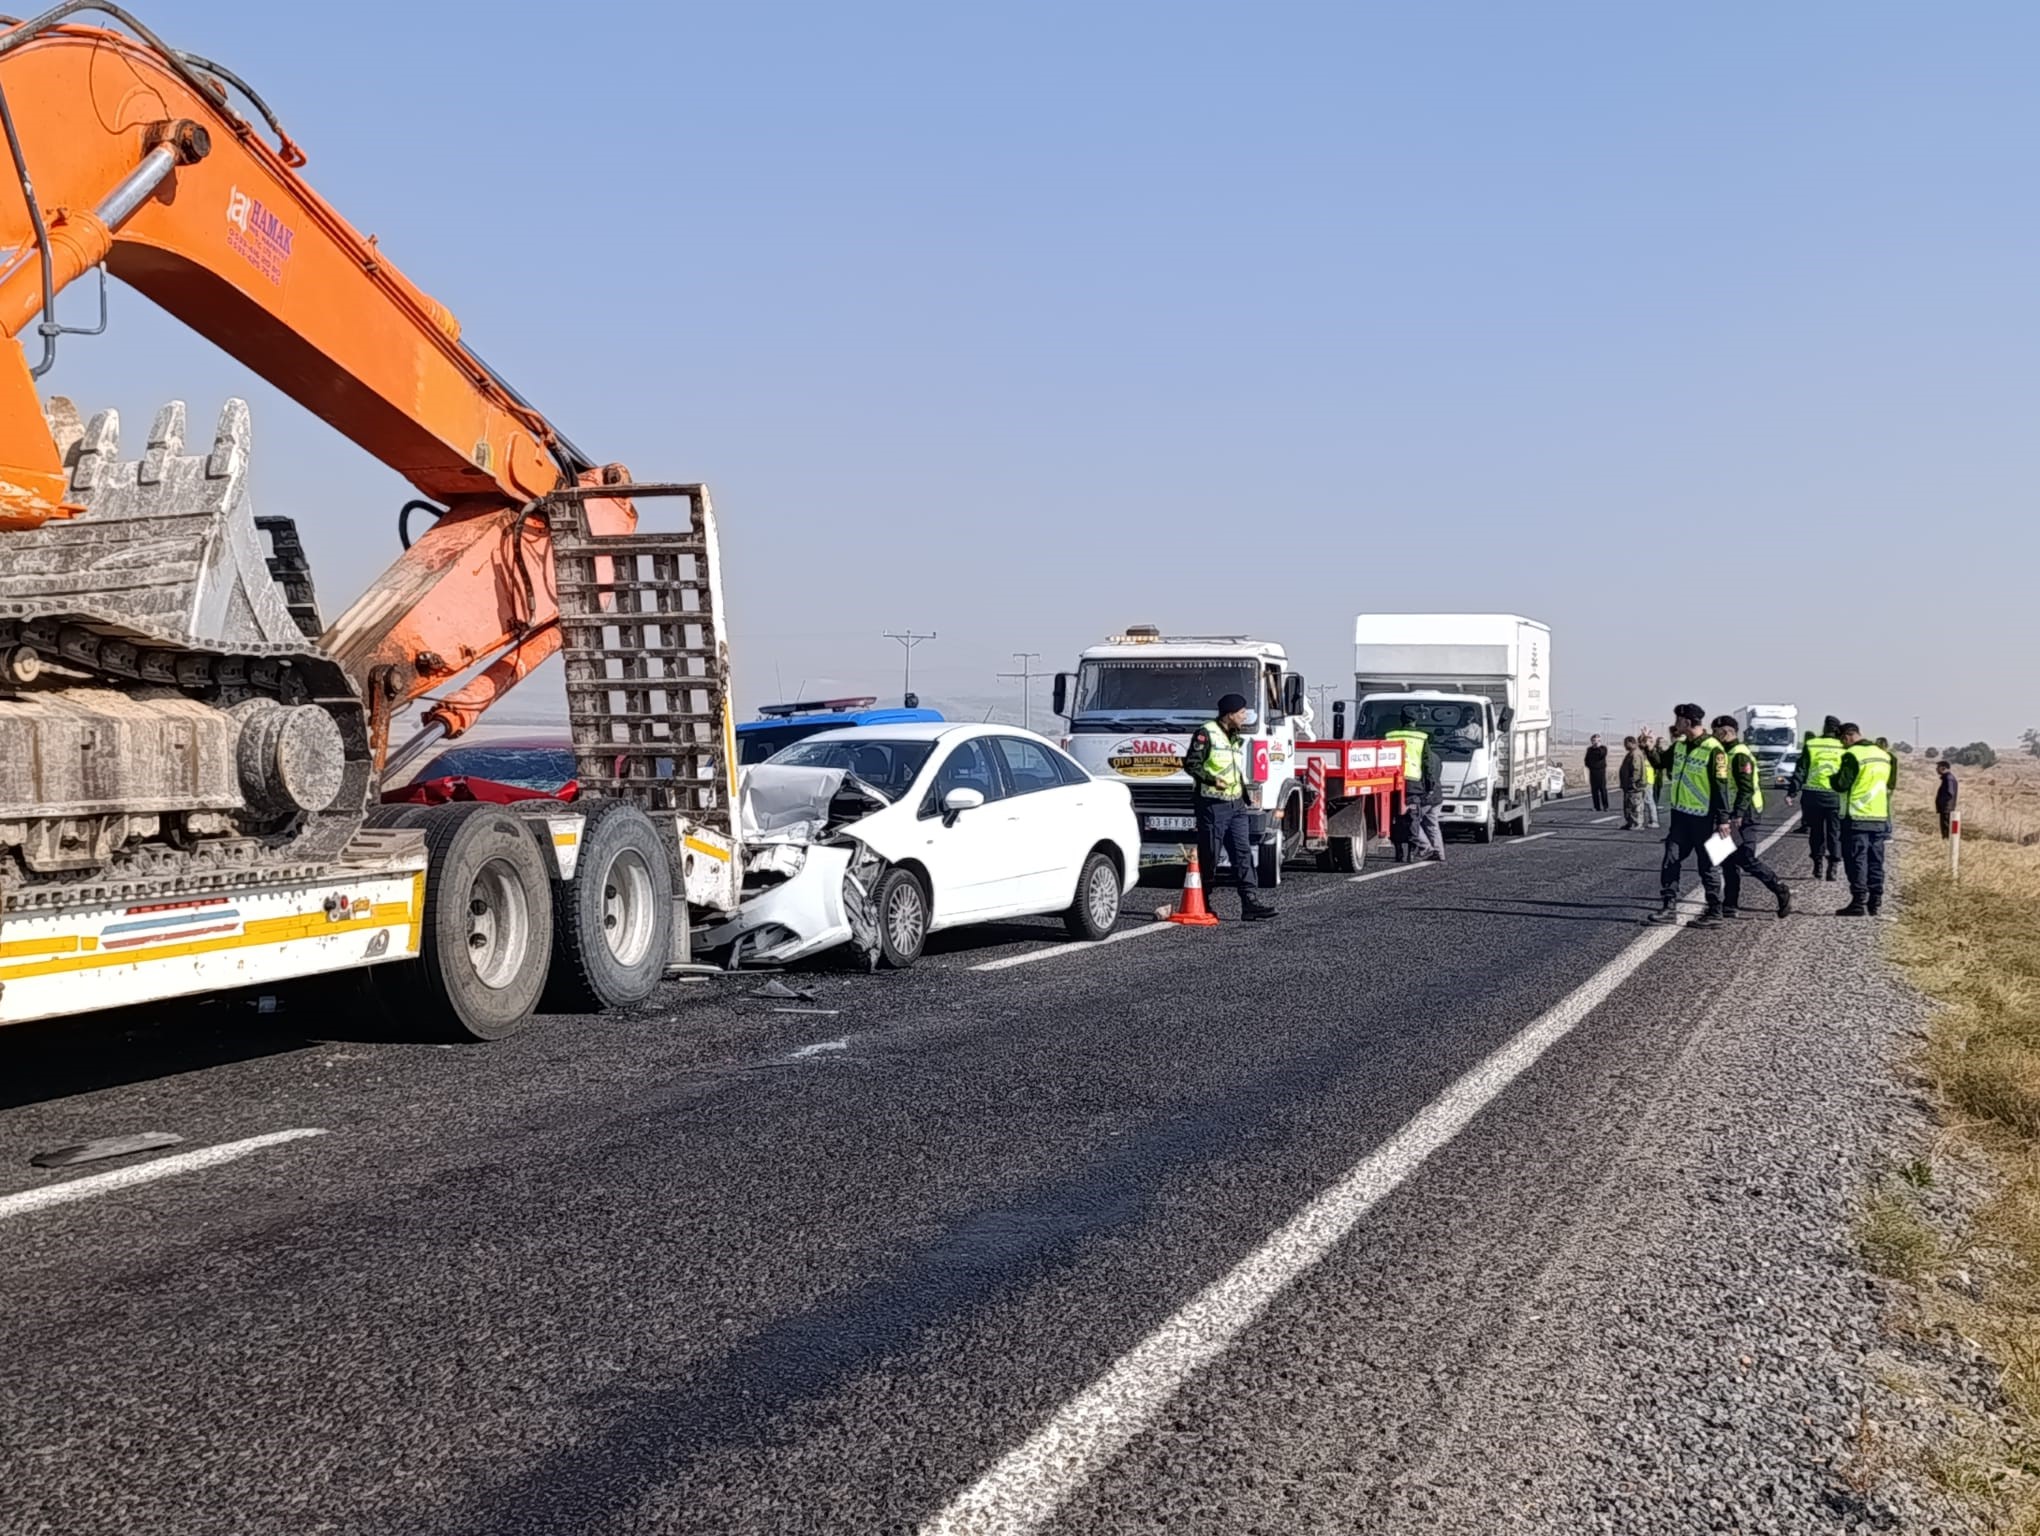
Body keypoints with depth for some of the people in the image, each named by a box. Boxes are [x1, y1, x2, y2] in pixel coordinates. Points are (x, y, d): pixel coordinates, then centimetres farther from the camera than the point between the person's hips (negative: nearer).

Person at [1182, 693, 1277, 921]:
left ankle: (1249, 902, -8)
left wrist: (1244, 791, 22)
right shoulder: (1206, 734, -6)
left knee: (1243, 853, -3)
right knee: (1209, 856, -2)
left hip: (1236, 805, 8)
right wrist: (1211, 779, -24)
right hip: (1213, 805, -8)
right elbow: (1190, 764, -12)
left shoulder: (1236, 738, 21)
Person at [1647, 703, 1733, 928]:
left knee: (1707, 866, 2)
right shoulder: (1679, 746, 7)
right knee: (1670, 860, 4)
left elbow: (1722, 786, -17)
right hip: (1680, 814, 7)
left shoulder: (1713, 750, -17)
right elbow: (1662, 763, 25)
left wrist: (1723, 819, -19)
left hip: (1703, 818, -7)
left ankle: (1714, 914, 11)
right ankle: (1669, 908, 10)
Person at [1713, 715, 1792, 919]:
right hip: (1734, 815, 10)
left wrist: (1737, 816, -28)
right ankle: (1730, 905, 13)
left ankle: (1781, 892, 1)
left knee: (1748, 860, -10)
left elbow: (1746, 789, -23)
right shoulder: (1729, 753, 16)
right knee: (1729, 861, 9)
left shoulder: (1740, 755, -16)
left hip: (1745, 816, -10)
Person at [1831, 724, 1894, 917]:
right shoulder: (1885, 756, 13)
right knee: (1876, 861, 11)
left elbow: (1841, 785, -13)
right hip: (1881, 817, 7)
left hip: (1857, 818, -7)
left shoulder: (1852, 756, -13)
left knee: (1856, 860, -3)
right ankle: (1874, 903, 13)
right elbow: (1890, 785, 20)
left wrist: (1835, 776, 6)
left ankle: (1859, 903, -6)